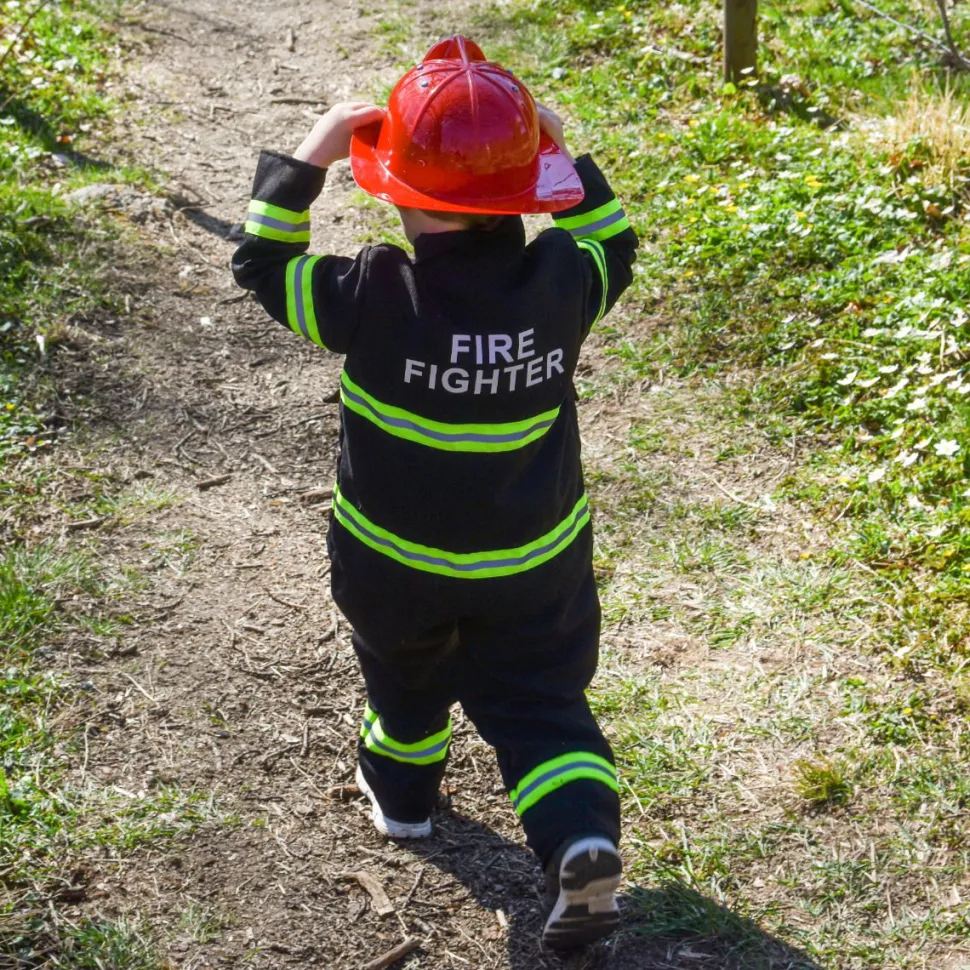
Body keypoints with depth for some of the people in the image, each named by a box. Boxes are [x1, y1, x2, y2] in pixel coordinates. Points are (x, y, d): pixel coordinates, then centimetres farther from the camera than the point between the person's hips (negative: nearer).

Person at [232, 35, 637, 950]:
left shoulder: (374, 296, -27)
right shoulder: (560, 282, -19)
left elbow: (260, 263, -11)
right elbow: (612, 241, 6)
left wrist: (305, 160, -9)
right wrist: (564, 155, 5)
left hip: (396, 565, -1)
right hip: (536, 565, 1)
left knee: (406, 676, 27)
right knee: (540, 700, 13)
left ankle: (402, 787, 51)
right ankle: (583, 840, -6)